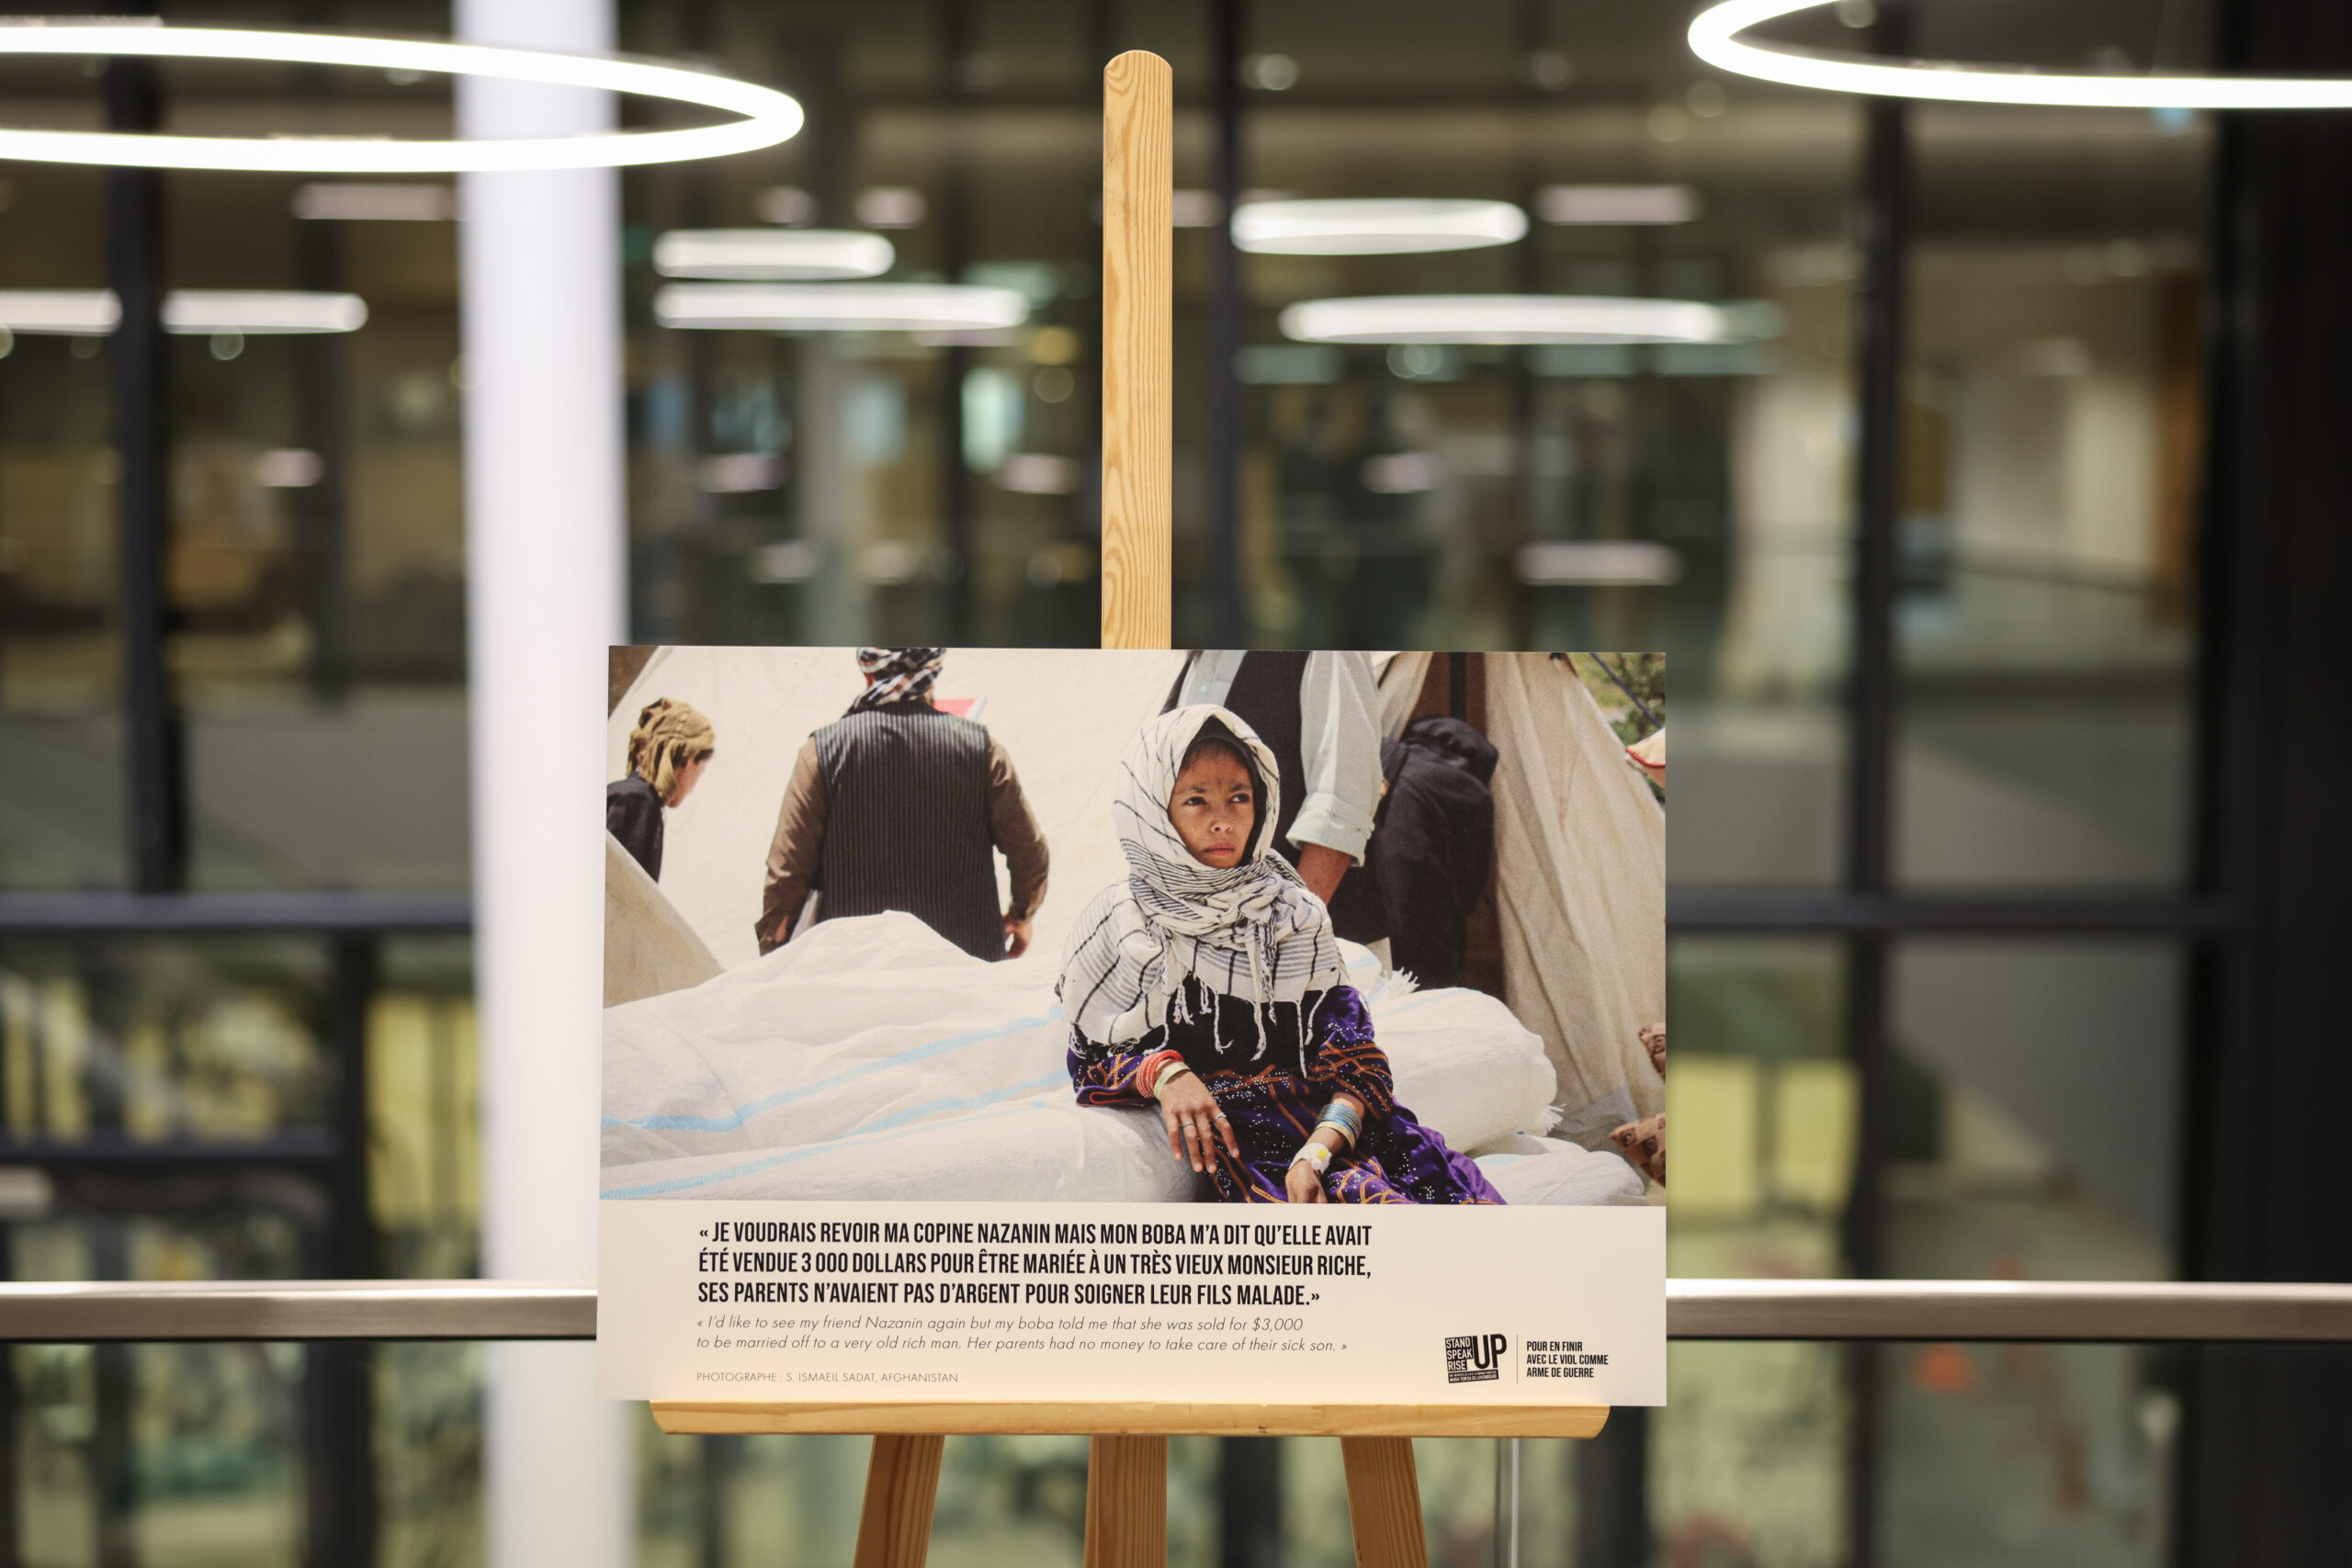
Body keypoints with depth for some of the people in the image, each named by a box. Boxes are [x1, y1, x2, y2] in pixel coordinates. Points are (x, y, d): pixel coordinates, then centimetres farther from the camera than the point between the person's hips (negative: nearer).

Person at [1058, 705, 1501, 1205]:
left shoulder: (1296, 914, 13)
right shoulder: (1118, 925, 8)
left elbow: (1354, 1061, 4)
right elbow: (1089, 1063, 12)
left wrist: (1316, 1155, -16)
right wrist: (1161, 1071, -11)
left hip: (1330, 1125, 3)